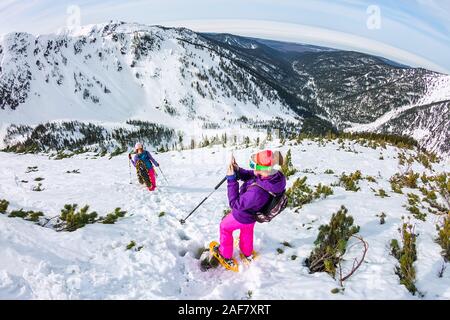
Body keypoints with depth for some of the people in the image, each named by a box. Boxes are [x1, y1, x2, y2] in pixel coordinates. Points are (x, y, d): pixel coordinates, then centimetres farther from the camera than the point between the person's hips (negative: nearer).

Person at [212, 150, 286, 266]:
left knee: (225, 227, 26)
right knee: (247, 231, 37)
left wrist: (231, 179, -36)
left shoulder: (256, 192, -51)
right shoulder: (275, 175, -28)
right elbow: (249, 176, -9)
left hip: (242, 217, -7)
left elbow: (235, 204, -33)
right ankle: (247, 253, 65)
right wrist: (238, 170, -27)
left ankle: (226, 254, 49)